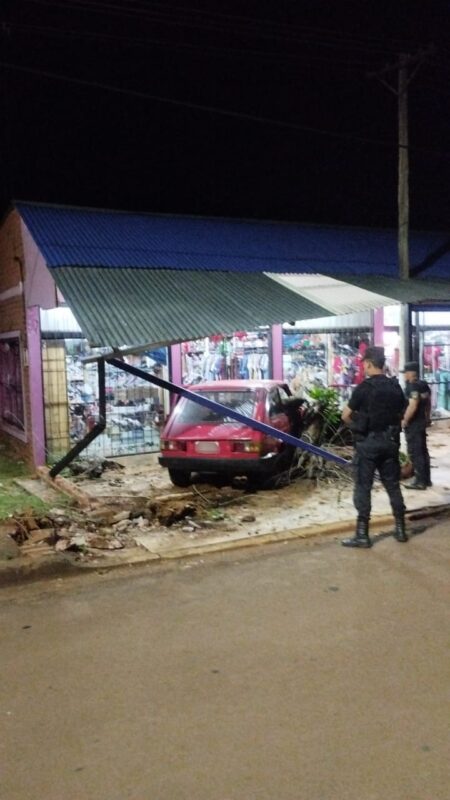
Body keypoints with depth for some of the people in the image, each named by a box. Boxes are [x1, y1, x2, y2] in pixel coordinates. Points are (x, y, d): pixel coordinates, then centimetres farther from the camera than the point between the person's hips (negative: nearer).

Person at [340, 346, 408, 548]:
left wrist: (356, 426, 10)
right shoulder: (395, 386, 4)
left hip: (368, 441, -5)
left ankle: (362, 534, 1)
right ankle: (400, 529, 21)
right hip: (390, 440, 6)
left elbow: (345, 416, -9)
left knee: (363, 487, 0)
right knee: (393, 485, 14)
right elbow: (402, 413, 12)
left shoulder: (364, 387, -13)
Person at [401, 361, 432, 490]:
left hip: (413, 423, -10)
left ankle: (420, 481, 0)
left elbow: (413, 406, -27)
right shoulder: (424, 385, 10)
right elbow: (428, 403, 19)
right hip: (422, 422, 10)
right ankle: (426, 479, 24)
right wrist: (427, 418, 27)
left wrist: (405, 420, -19)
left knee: (415, 452, -4)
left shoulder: (412, 386, -19)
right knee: (423, 451, 16)